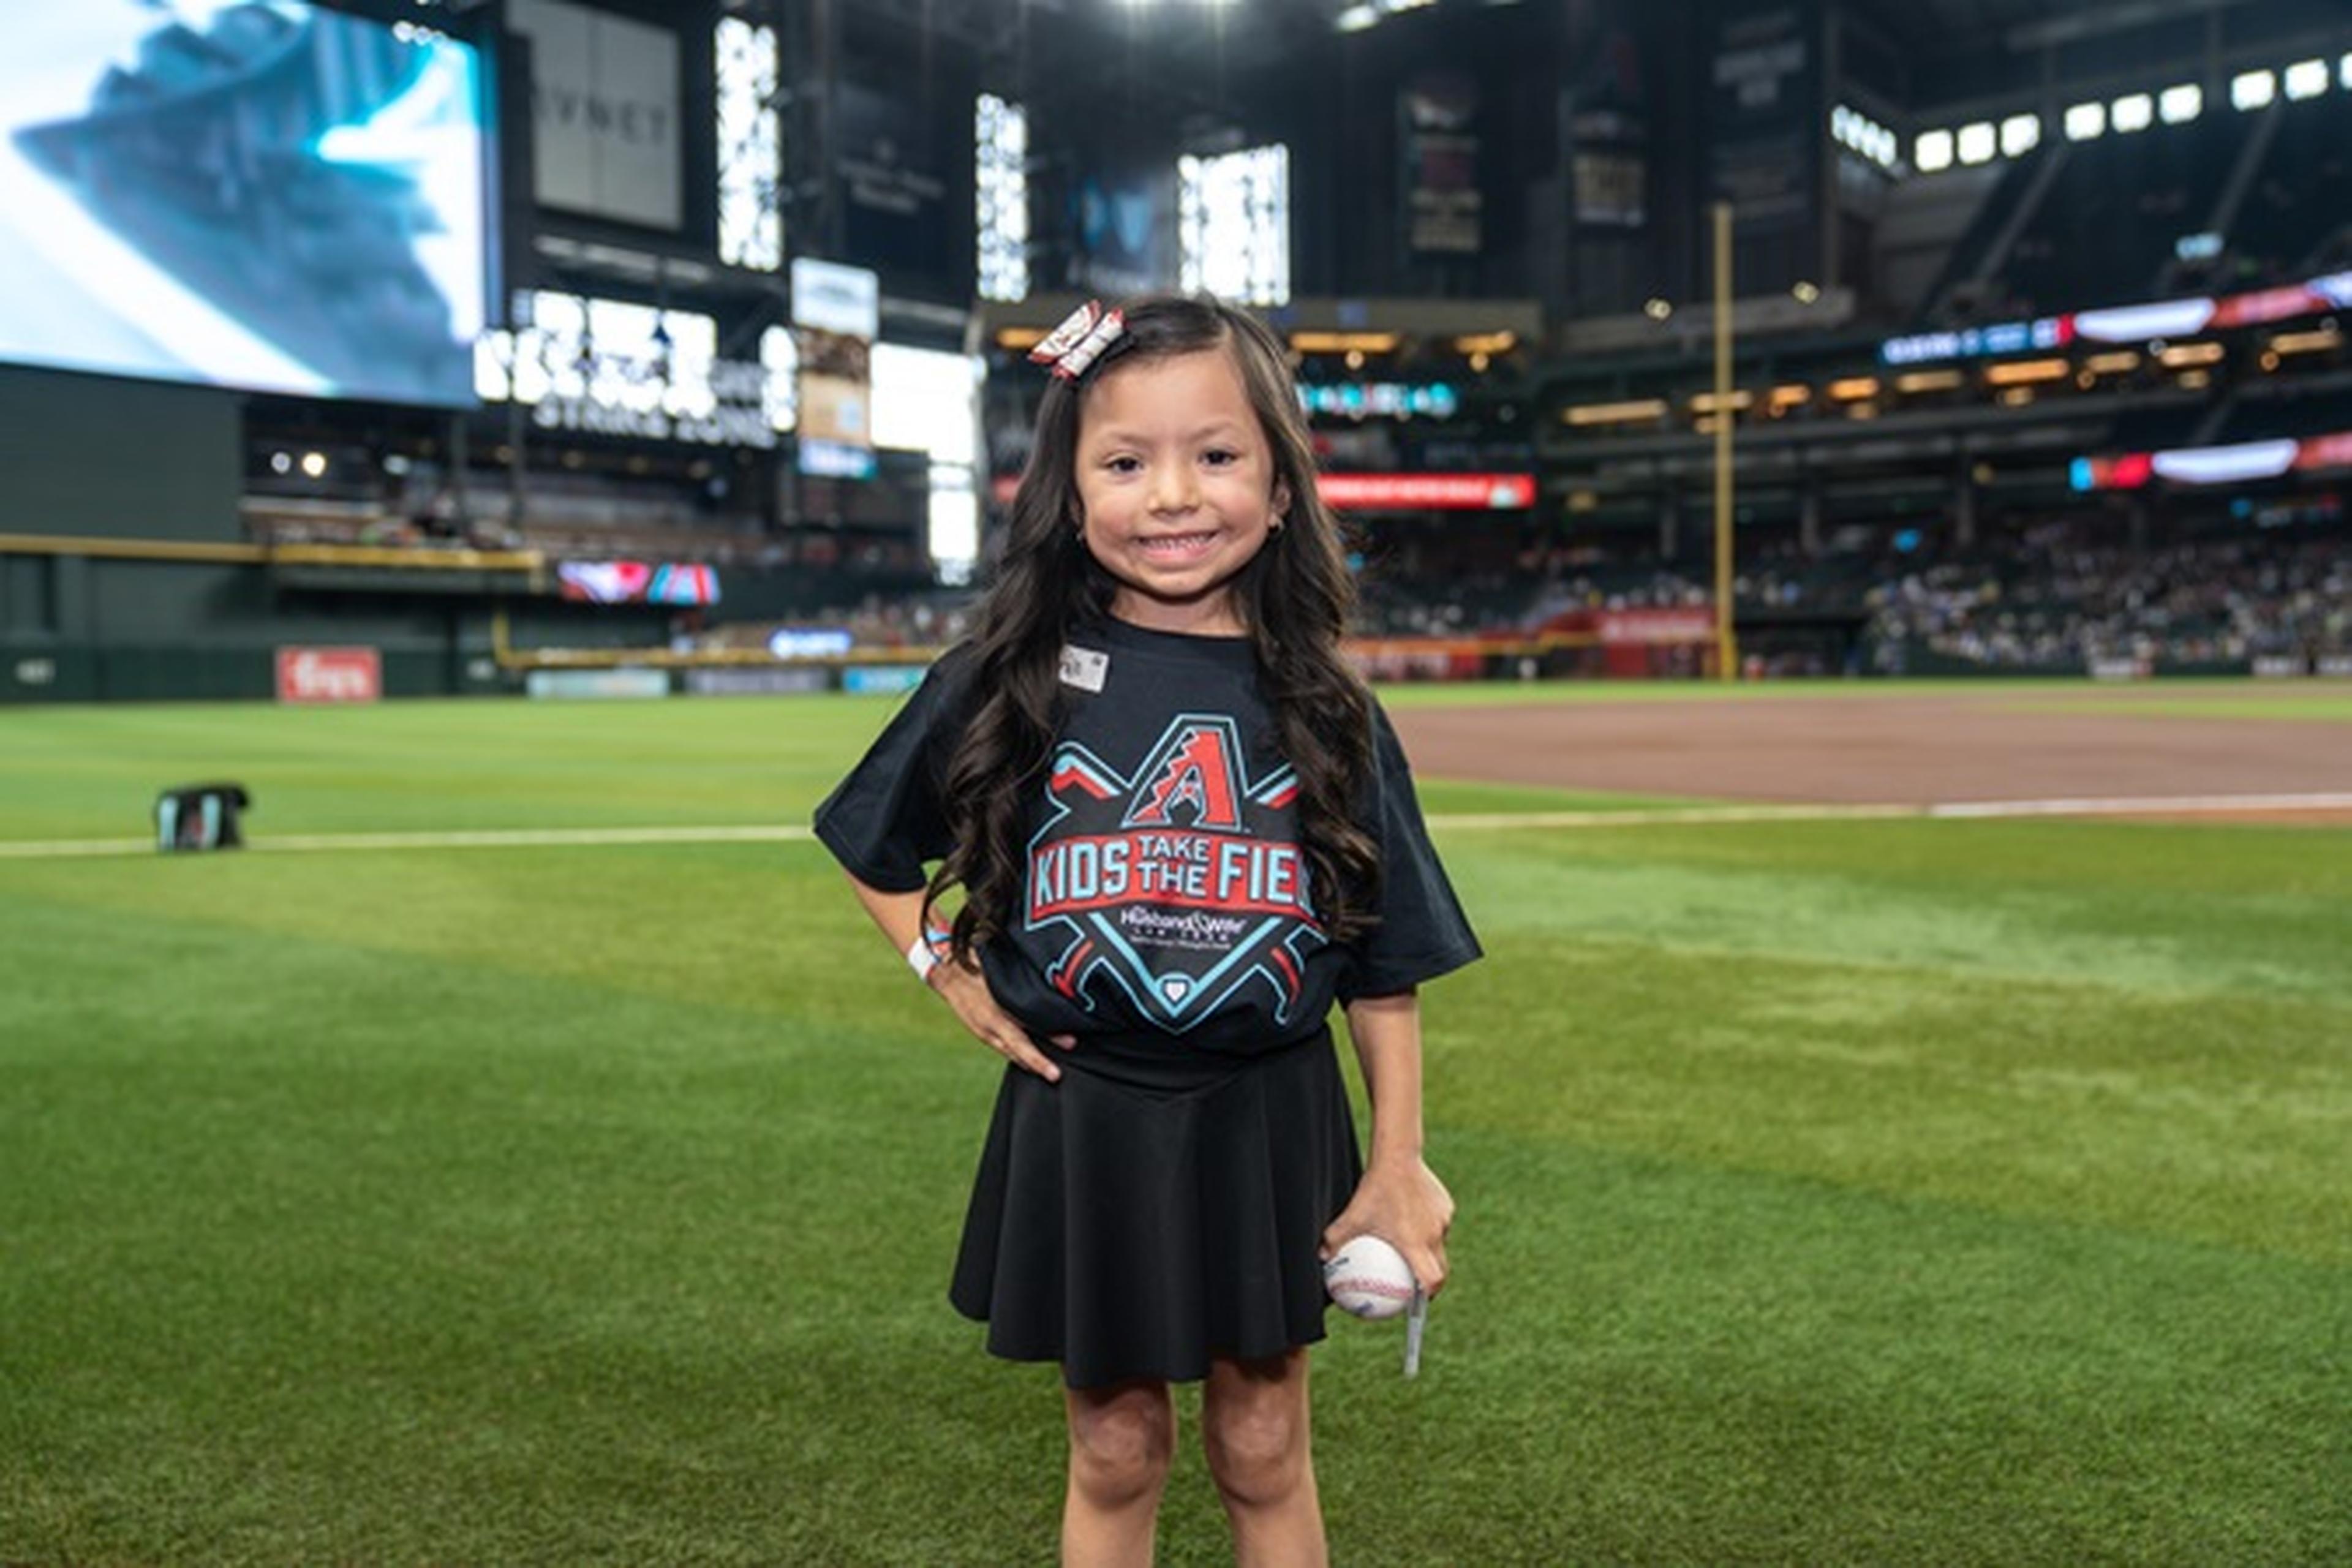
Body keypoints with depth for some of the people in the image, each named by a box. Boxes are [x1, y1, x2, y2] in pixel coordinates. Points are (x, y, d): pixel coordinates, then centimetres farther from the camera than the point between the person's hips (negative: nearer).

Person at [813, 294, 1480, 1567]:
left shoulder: (1325, 712, -6)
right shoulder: (1005, 683, -7)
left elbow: (1385, 968, -1)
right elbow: (873, 849, 8)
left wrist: (1399, 1170, -1)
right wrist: (953, 976, -4)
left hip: (1270, 1123, 1)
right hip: (1083, 1119, 0)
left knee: (1263, 1453, 16)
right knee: (1114, 1454, 15)